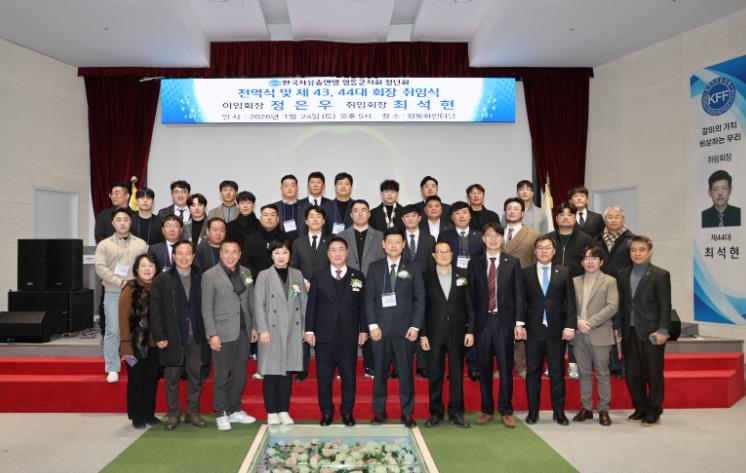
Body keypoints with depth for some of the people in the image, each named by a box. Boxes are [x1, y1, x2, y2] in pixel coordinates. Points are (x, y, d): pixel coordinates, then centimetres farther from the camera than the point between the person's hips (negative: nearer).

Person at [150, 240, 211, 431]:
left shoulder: (201, 278, 5)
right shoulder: (162, 280, 0)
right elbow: (155, 310, -2)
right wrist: (159, 336, -8)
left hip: (196, 338, 1)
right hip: (172, 338, -1)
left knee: (196, 376, 8)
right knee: (172, 378, 7)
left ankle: (192, 412, 21)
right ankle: (173, 413, 21)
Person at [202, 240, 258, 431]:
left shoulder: (246, 273, 9)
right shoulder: (210, 275, -6)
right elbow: (207, 308, -8)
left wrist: (254, 326, 10)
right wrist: (212, 335, -12)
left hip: (243, 332, 5)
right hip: (223, 333, -5)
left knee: (240, 375, 12)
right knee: (222, 376, 3)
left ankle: (235, 410, 25)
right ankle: (221, 414, 16)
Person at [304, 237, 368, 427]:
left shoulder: (357, 277, 5)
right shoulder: (318, 276, 4)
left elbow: (362, 305, 5)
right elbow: (311, 305, 3)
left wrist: (363, 329, 1)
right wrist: (309, 330, -2)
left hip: (349, 336, 0)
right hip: (324, 335, 0)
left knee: (349, 377, 5)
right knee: (324, 377, 7)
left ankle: (347, 412, 20)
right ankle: (326, 413, 20)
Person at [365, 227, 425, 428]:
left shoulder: (412, 269, 6)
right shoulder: (374, 268, 8)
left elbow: (420, 299, 3)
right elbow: (369, 298, 4)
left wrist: (415, 326, -5)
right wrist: (373, 325, -5)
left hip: (405, 328, -1)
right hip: (381, 327, 1)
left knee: (406, 371, 3)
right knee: (379, 371, 5)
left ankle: (407, 413, 14)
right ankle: (379, 412, 16)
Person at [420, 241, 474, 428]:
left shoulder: (462, 275, 6)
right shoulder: (426, 277, 2)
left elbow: (469, 305, 5)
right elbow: (422, 306, 1)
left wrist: (470, 330, -1)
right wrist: (422, 334, -4)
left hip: (457, 332, 1)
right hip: (434, 333, -1)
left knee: (457, 373, 6)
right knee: (434, 374, 5)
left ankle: (456, 412, 16)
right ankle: (436, 413, 15)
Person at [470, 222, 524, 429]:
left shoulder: (512, 262, 4)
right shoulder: (475, 263, 7)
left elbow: (519, 293, 2)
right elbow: (472, 295, 5)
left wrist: (519, 321, -5)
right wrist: (471, 323, 1)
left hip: (505, 320, -1)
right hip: (482, 321, 1)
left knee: (506, 367, 3)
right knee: (484, 368, 7)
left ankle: (506, 411, 14)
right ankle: (487, 410, 19)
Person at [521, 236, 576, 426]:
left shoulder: (564, 272, 7)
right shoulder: (525, 273, 6)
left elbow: (570, 302, 3)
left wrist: (570, 326, -6)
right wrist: (520, 325, -5)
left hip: (557, 330, 0)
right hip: (533, 330, 0)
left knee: (557, 373, 6)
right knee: (533, 373, 5)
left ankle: (559, 412, 16)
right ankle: (533, 412, 14)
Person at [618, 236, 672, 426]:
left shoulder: (660, 275, -4)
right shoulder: (623, 275, 10)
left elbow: (665, 306, -8)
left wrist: (662, 330, -14)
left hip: (651, 332, -4)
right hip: (630, 332, 5)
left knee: (653, 373, 5)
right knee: (632, 373, 9)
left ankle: (654, 411, 18)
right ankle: (640, 408, 24)